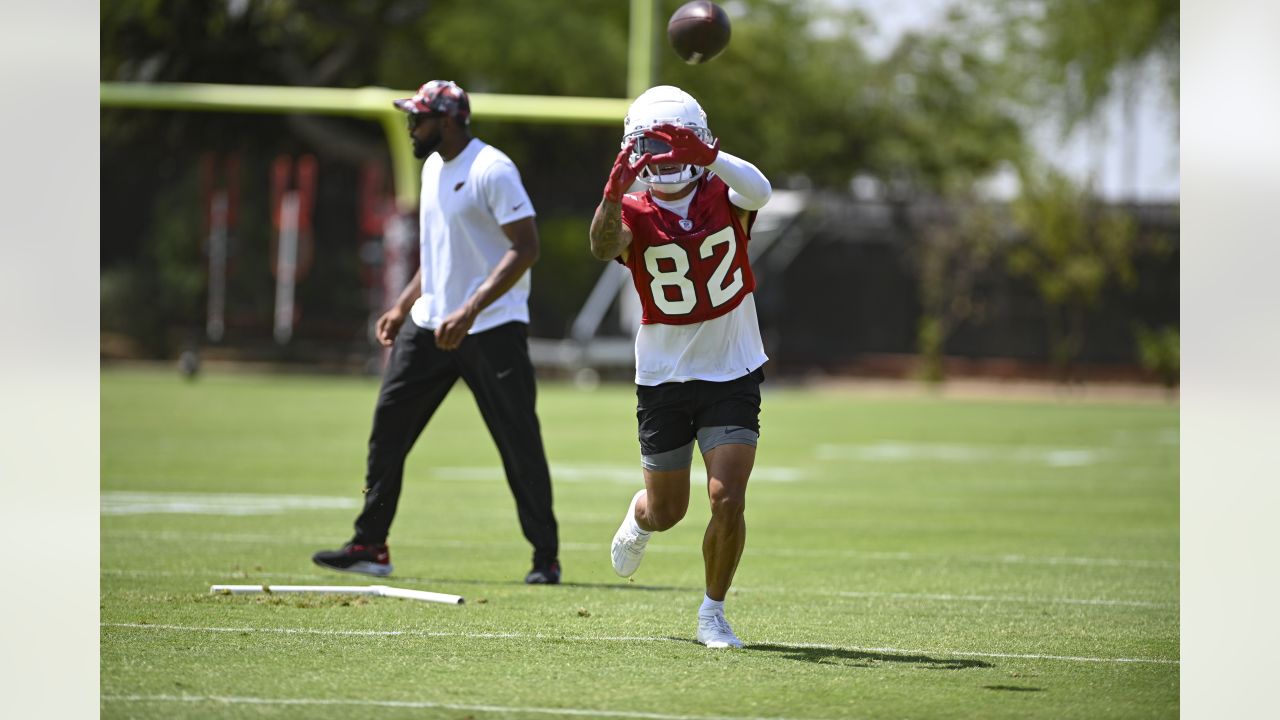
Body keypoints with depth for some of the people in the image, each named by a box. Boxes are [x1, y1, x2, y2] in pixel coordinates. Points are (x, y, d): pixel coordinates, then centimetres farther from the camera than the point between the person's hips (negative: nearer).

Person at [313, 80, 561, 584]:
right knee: (389, 423, 4)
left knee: (519, 441, -5)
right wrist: (403, 306, 20)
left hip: (492, 329, -9)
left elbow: (525, 248, -20)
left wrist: (470, 311, -26)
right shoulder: (433, 166, 13)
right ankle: (370, 547, 10)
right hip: (429, 323, 9)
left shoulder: (491, 170, -15)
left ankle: (546, 556, 3)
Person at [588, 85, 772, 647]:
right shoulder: (635, 214, -8)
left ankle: (713, 613, 6)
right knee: (667, 510, 13)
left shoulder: (723, 197, -6)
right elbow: (604, 246, -32)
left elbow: (758, 192, -31)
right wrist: (614, 193, -52)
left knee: (728, 500, -13)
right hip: (664, 381, 0)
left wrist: (709, 156, -49)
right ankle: (639, 518, 50)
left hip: (732, 375, 0)